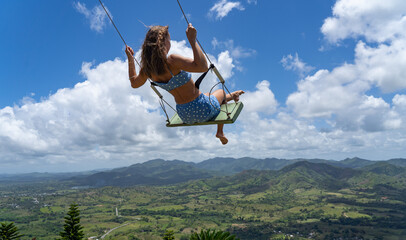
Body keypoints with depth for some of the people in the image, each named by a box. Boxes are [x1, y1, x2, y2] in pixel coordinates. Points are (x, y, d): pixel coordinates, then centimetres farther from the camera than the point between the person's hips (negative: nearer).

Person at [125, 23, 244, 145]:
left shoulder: (147, 68, -6)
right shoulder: (171, 61, -29)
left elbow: (134, 83, 15)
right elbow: (202, 66, -40)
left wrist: (130, 59, 19)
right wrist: (193, 41, -37)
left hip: (185, 116, 7)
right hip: (203, 111, -7)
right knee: (221, 92, 27)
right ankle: (220, 132, 40)